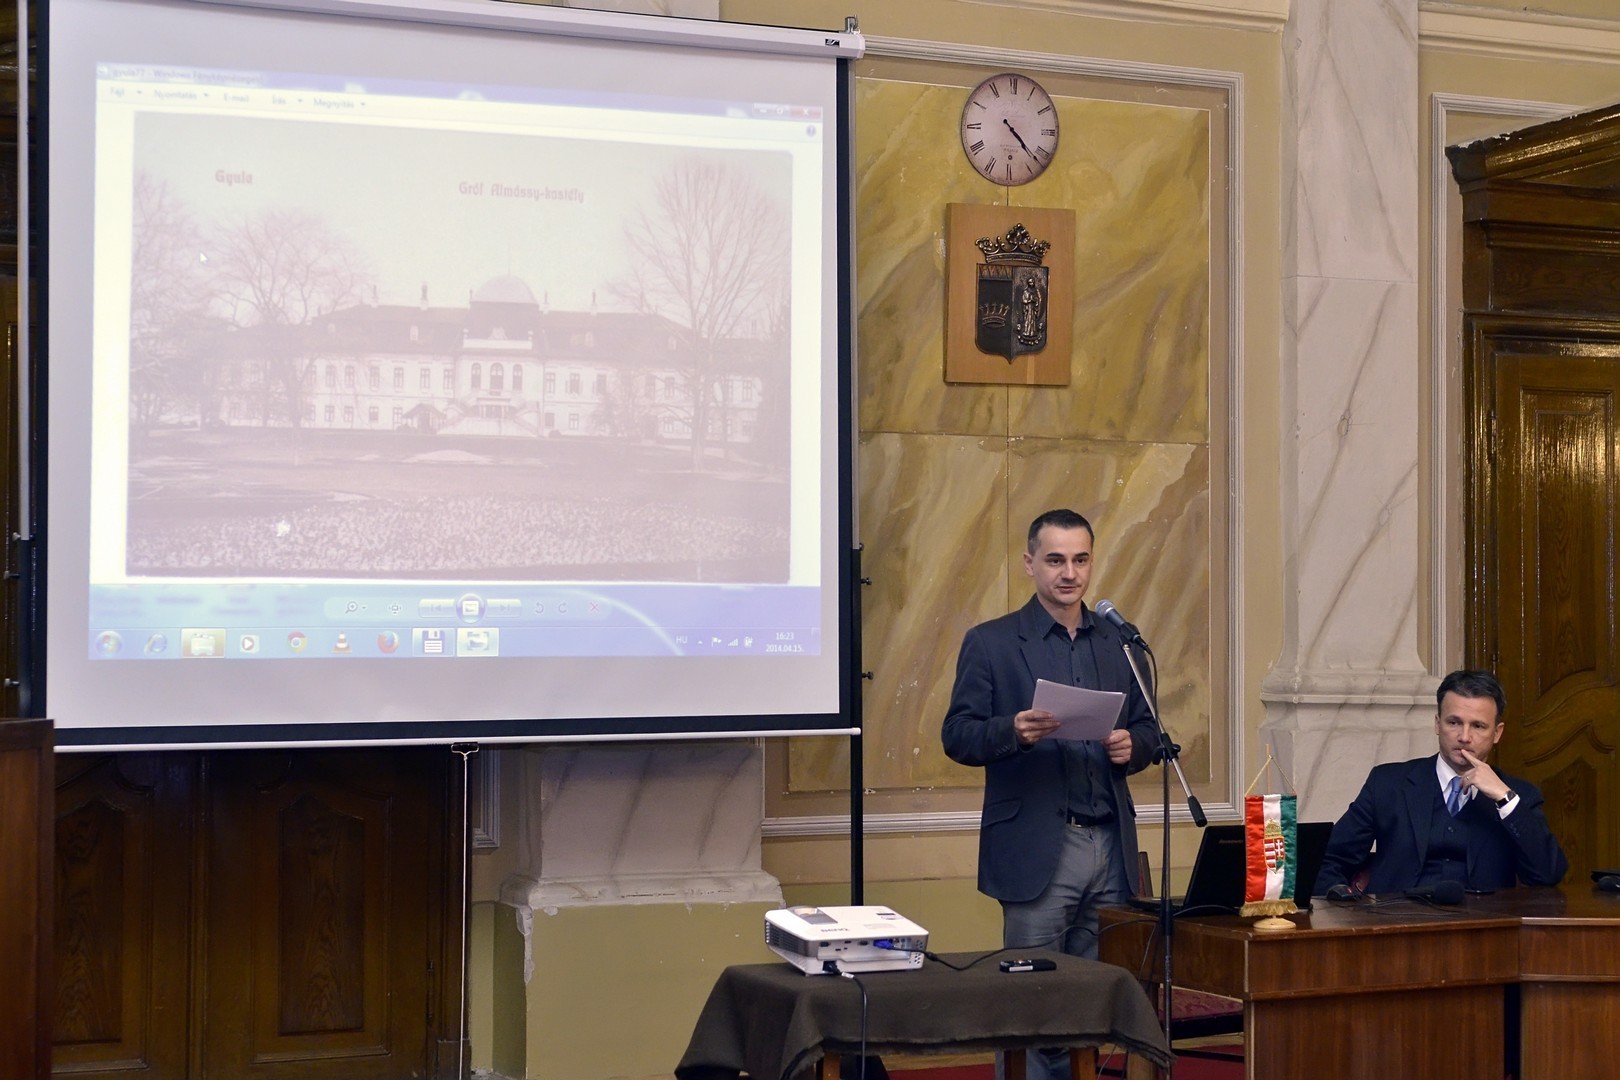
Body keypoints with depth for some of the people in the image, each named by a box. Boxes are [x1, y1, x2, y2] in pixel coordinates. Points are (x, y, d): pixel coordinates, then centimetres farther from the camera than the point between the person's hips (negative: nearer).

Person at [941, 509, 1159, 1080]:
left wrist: (1131, 746, -5)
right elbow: (957, 735, -2)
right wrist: (1013, 731, -21)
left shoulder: (1119, 643, 14)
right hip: (1036, 850, -4)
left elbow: (1147, 730, 18)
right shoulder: (989, 642, 2)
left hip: (1110, 846, 4)